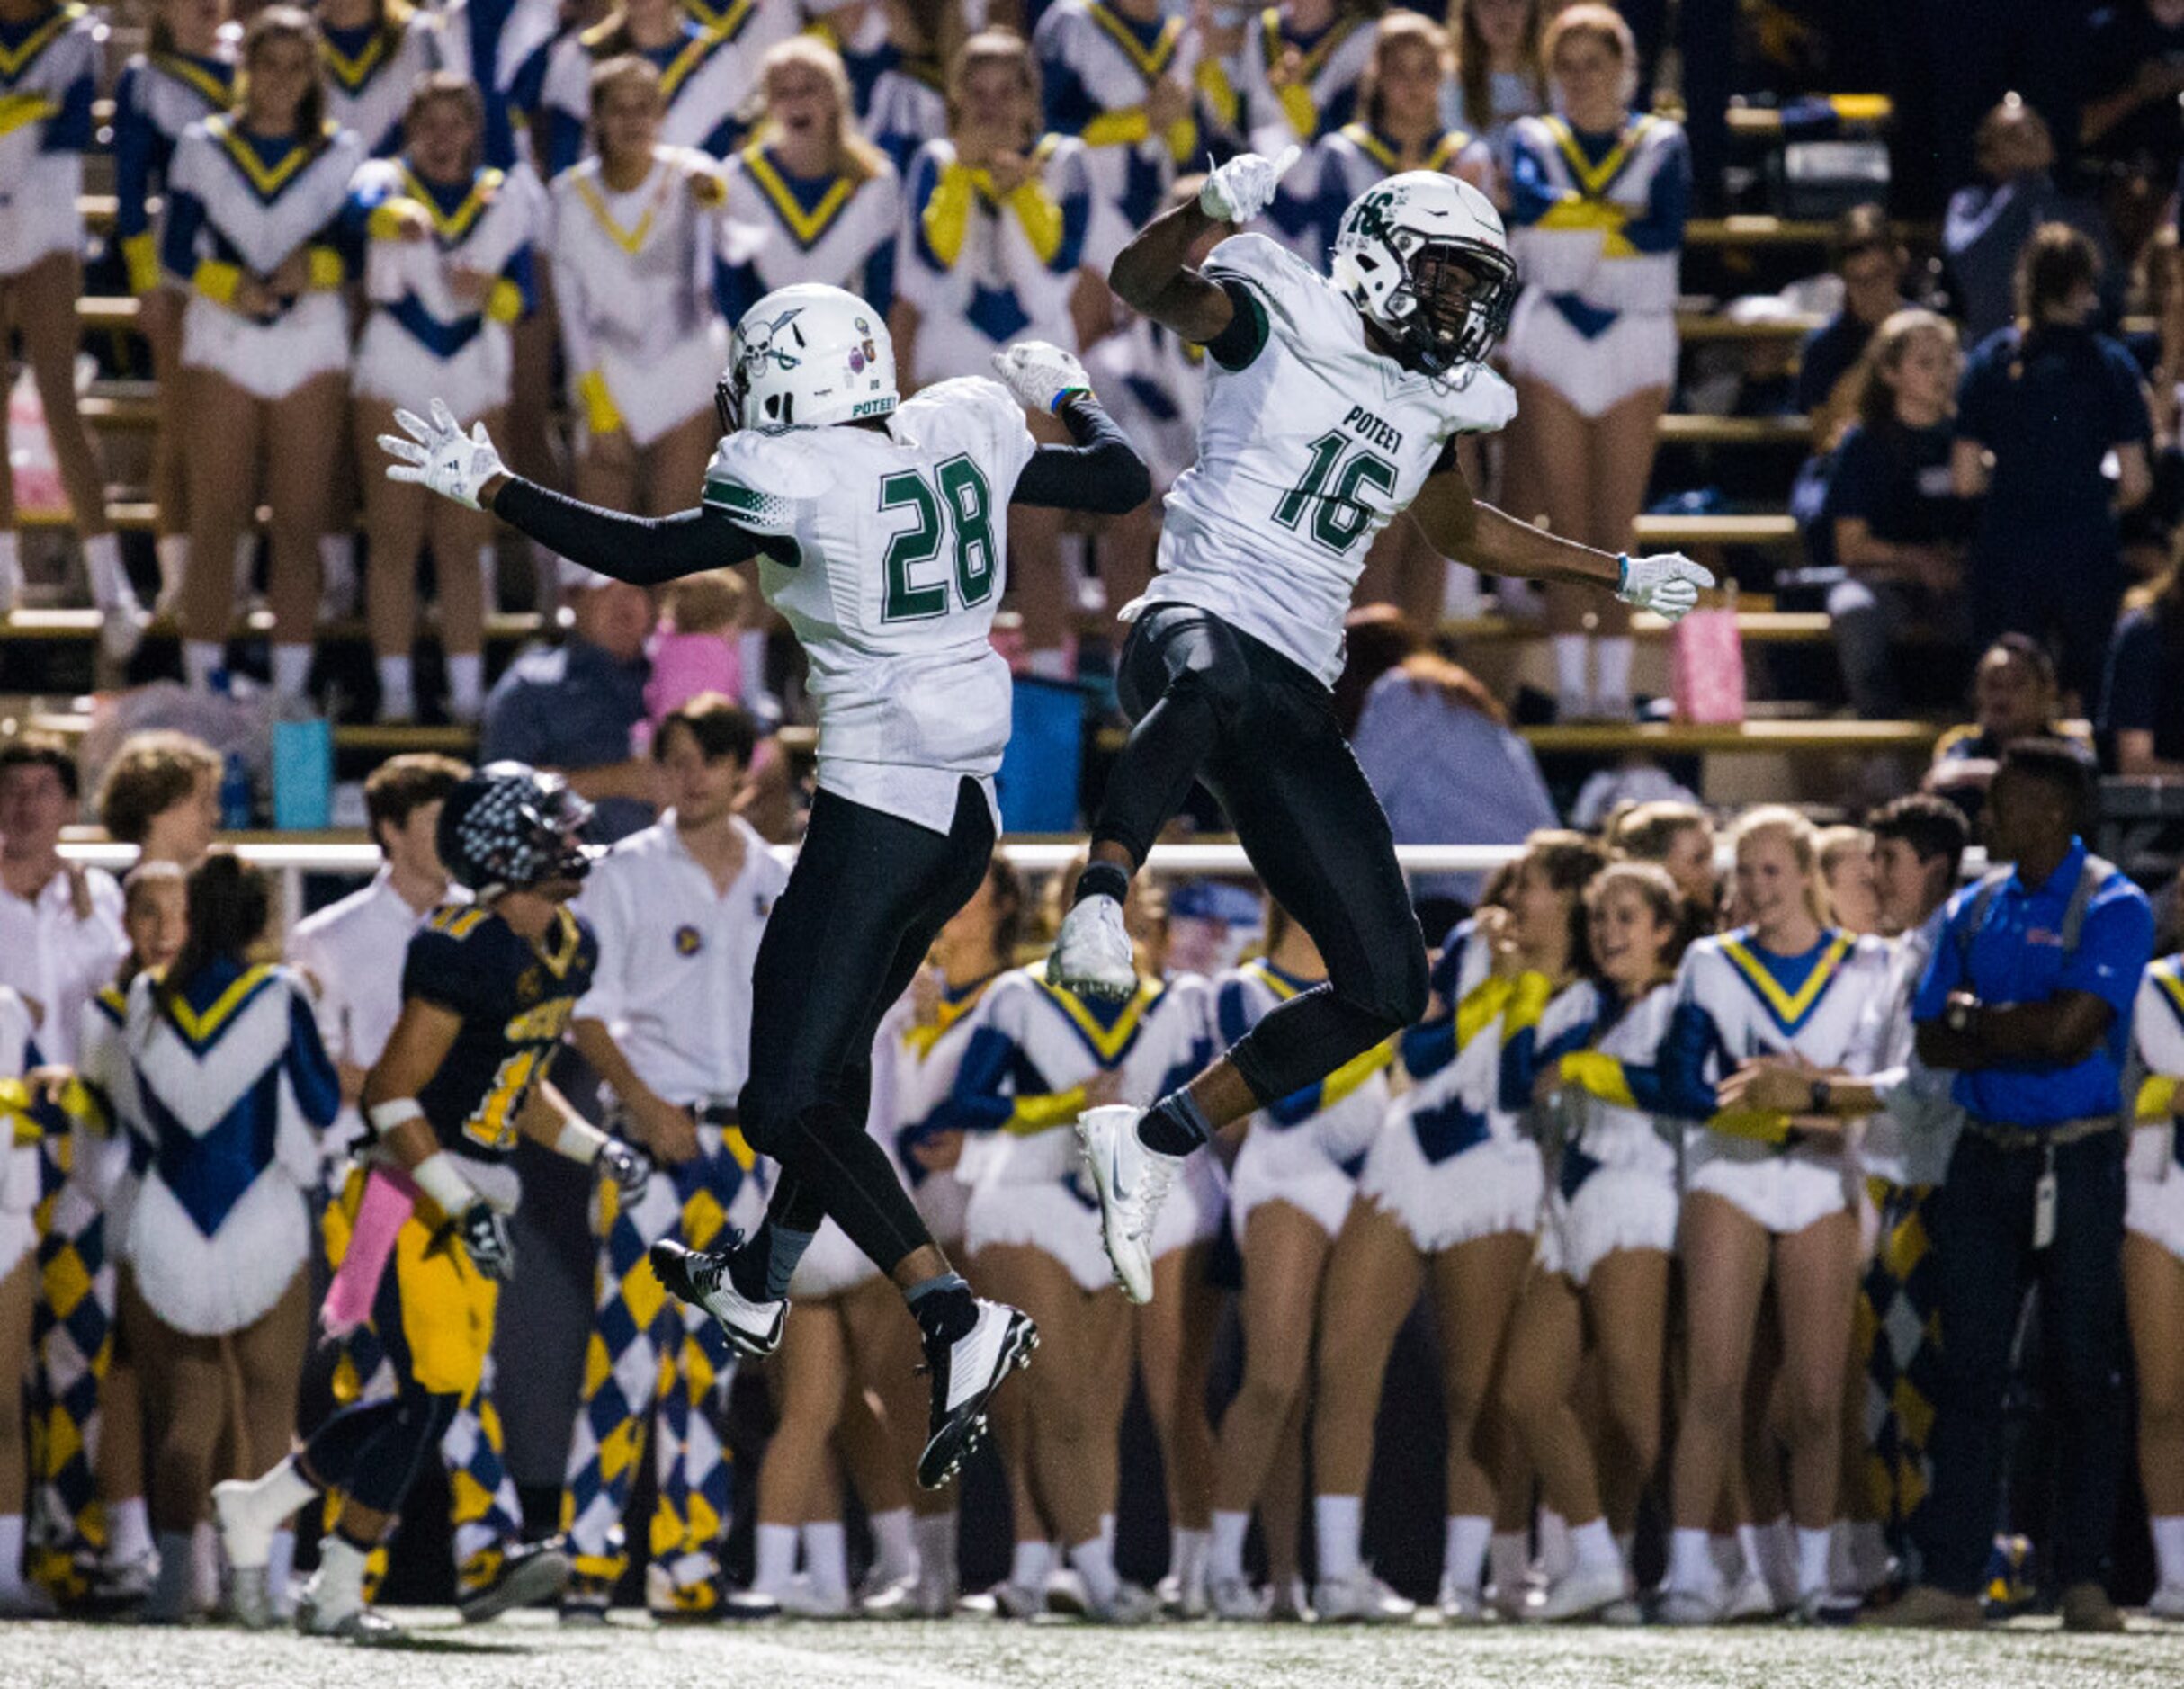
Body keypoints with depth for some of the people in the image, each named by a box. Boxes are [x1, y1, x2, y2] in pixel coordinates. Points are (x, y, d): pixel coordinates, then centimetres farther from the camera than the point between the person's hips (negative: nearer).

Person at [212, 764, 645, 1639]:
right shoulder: (468, 952, -20)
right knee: (432, 1394, -10)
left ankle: (260, 1506, 22)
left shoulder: (569, 949, 9)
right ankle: (336, 1591, 3)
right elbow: (390, 1094, -19)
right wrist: (464, 1207, -24)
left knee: (440, 1397, 9)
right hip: (413, 1197, -9)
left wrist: (593, 1148, 7)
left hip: (474, 1196, 9)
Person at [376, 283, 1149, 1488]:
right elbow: (1121, 482, 17)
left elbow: (646, 555, -6)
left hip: (876, 813, -8)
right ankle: (755, 1286, 43)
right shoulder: (963, 435, 4)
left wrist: (484, 486, 4)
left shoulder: (798, 481, -14)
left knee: (788, 1101, -5)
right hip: (969, 811, 8)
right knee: (835, 1036, 26)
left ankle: (955, 1321, -20)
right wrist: (1065, 393, 37)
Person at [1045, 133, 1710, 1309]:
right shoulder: (1277, 321, 2)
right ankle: (1102, 899, -49)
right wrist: (1210, 210, -36)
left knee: (1385, 985, 0)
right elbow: (1142, 283, -16)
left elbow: (1462, 531, 42)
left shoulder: (1428, 405, 22)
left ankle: (1153, 1143, 8)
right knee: (1214, 683, -49)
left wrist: (1619, 575, 43)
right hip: (1198, 624, -7)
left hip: (1295, 702, 7)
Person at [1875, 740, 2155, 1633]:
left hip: (2077, 1163, -5)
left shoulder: (2112, 908, -5)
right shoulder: (1975, 909, 13)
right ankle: (1951, 1577, 1)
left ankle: (2084, 1581, 5)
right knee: (1968, 1369, 1)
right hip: (1985, 1157, 5)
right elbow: (1934, 1043, 8)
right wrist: (2025, 1035, -8)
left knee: (2088, 1374, -1)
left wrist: (1976, 1017, -4)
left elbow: (2072, 1025, -17)